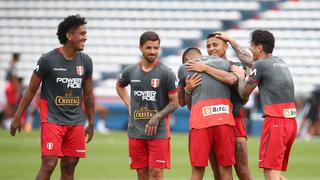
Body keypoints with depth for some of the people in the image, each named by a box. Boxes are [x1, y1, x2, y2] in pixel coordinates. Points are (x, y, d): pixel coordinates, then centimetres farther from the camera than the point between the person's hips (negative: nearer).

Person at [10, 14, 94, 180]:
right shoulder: (48, 60, -9)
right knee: (48, 165, -13)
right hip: (52, 120, -5)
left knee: (69, 167, 6)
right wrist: (17, 118, 1)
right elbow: (31, 90, -2)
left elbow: (88, 94, 15)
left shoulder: (85, 61, 5)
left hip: (76, 121, 5)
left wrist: (91, 123, 17)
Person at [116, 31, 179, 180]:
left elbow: (174, 103, -3)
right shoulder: (130, 71, 6)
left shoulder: (166, 73, -6)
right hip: (136, 131, 4)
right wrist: (129, 104, 12)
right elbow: (119, 86, 28)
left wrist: (157, 117, -17)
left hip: (159, 132, -4)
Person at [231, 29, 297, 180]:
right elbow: (250, 61, 34)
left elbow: (244, 93, 1)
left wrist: (241, 76, 20)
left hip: (275, 121, -8)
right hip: (291, 122, 8)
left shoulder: (261, 65, -8)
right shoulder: (281, 63, 18)